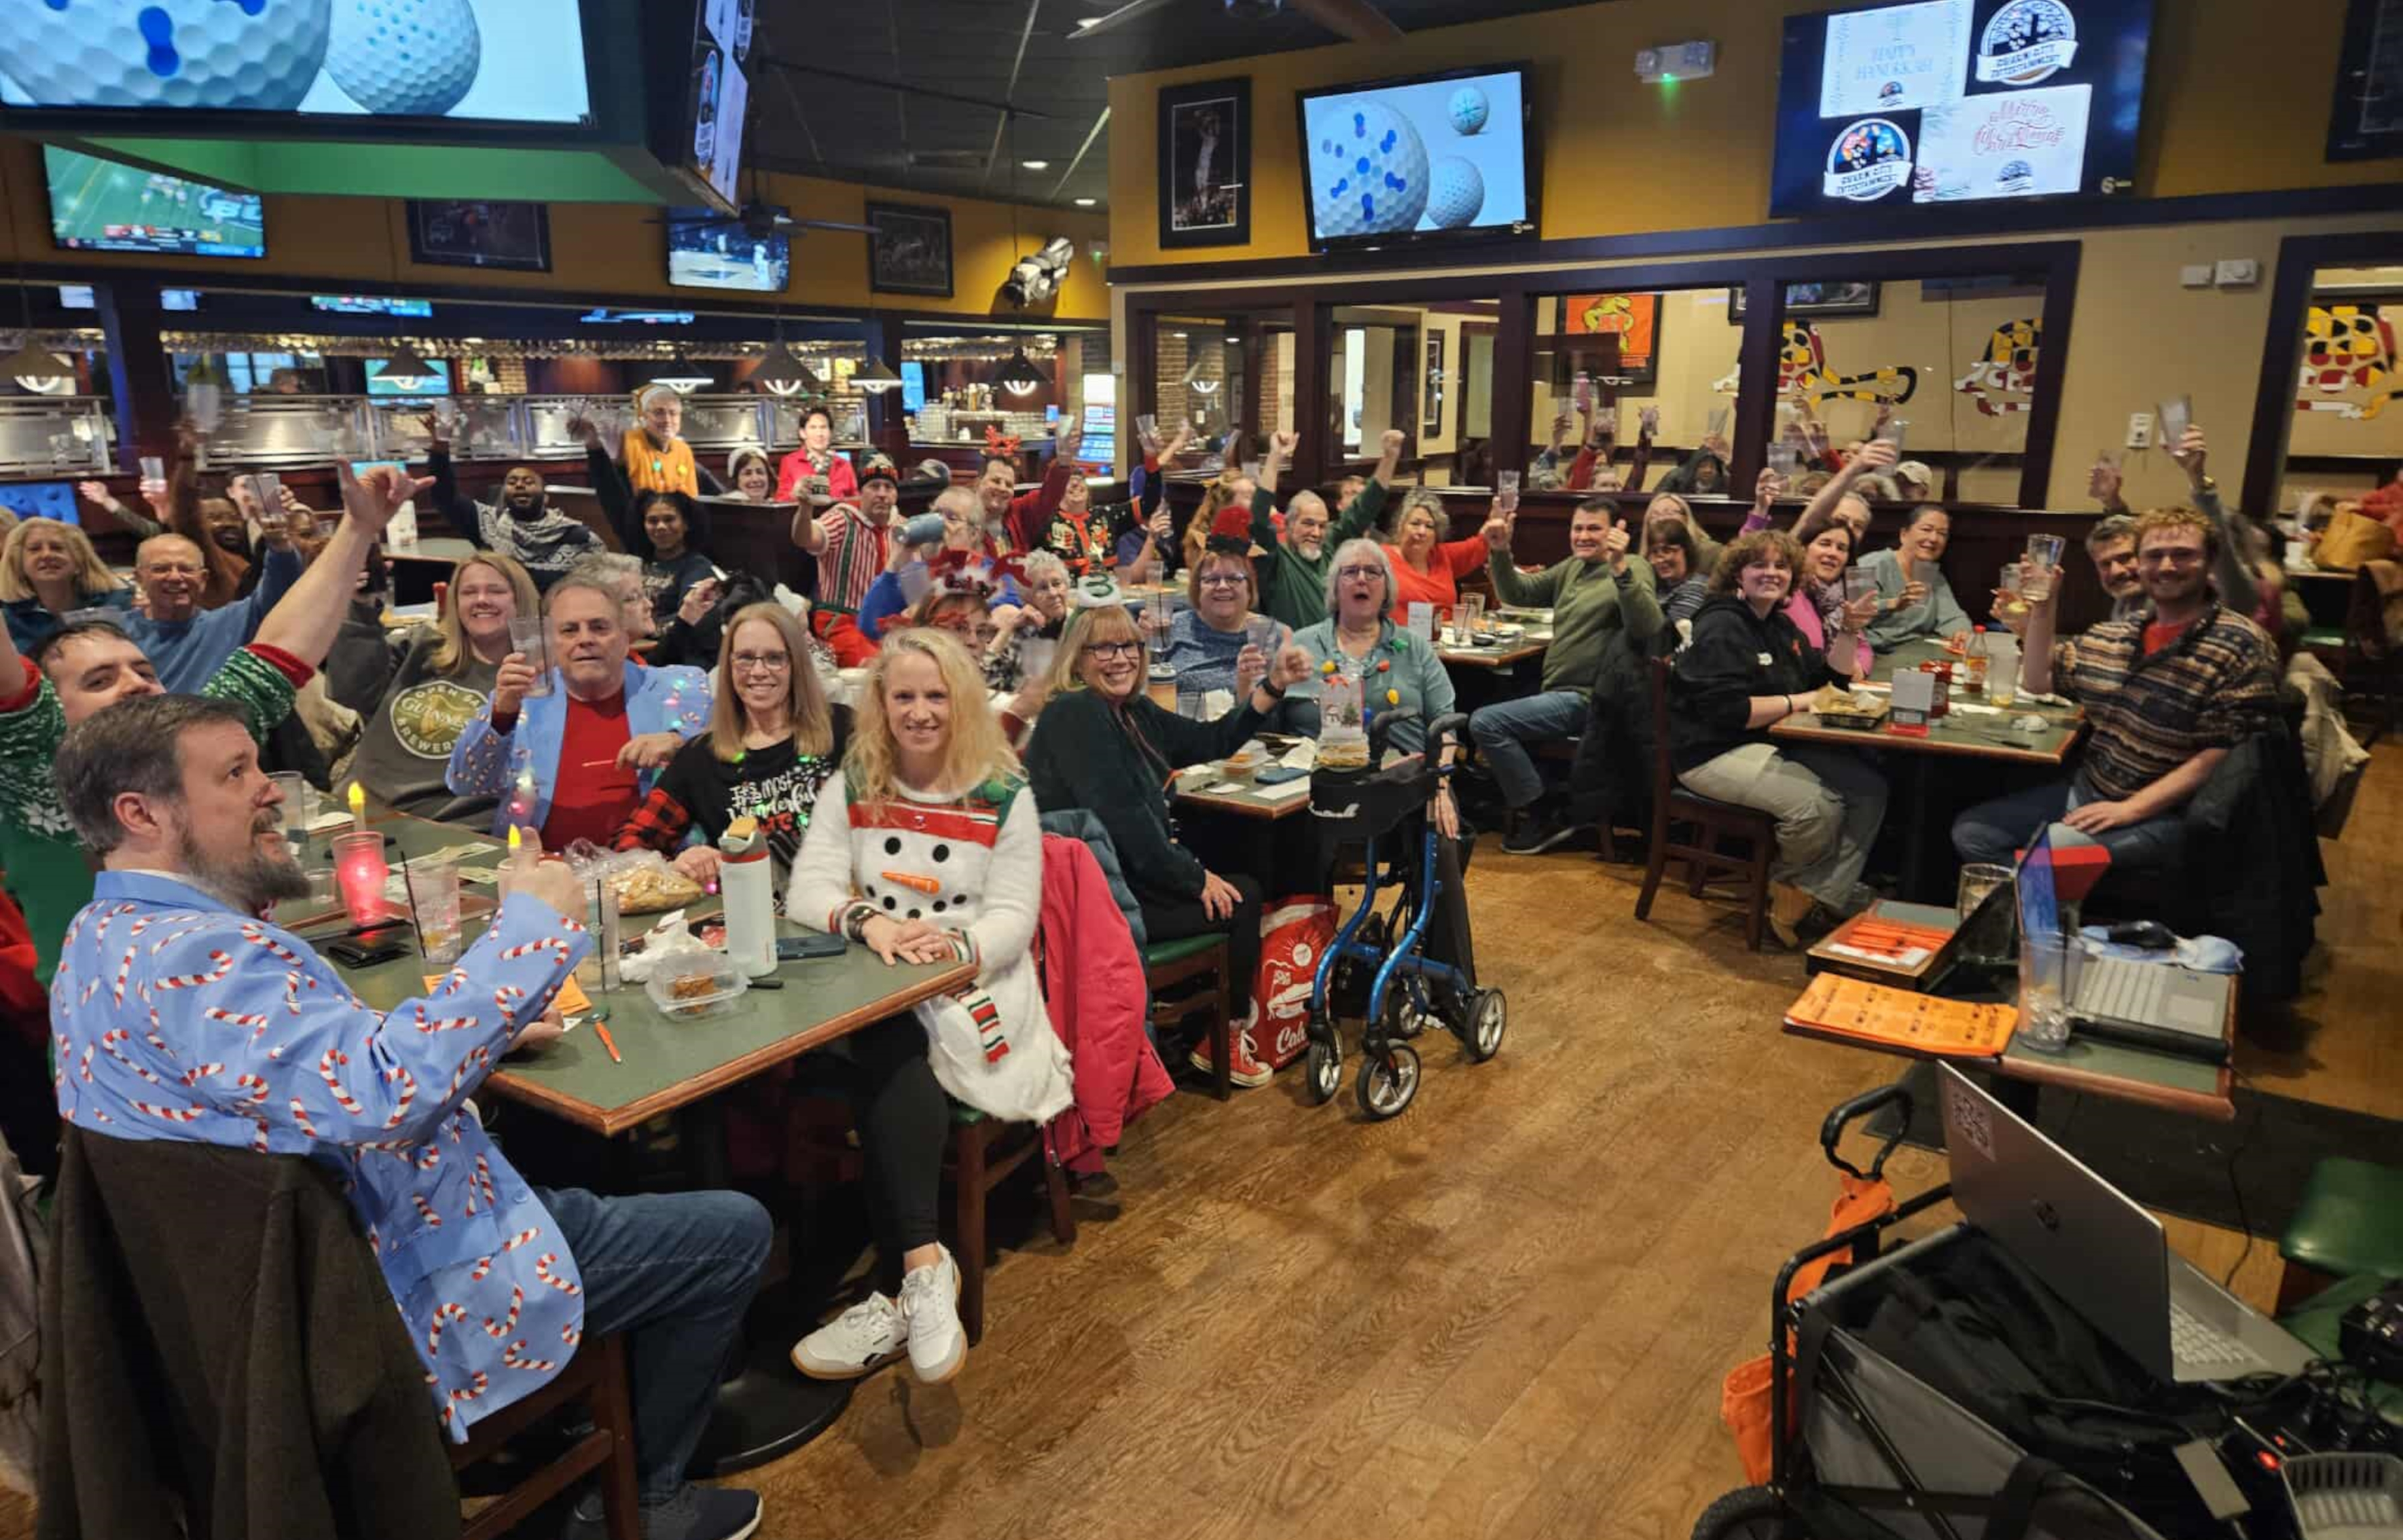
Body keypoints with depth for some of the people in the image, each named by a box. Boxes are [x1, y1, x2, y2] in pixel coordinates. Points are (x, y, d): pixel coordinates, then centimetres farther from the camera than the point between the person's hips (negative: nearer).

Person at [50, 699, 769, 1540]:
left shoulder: (111, 937, 6)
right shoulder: (189, 957, -29)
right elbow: (386, 1094, -41)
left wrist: (479, 1026, 4)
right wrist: (527, 927, -33)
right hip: (406, 1295, -10)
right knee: (734, 1231, 2)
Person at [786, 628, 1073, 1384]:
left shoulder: (1003, 796, 0)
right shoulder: (852, 787, 8)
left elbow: (1013, 918, -5)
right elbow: (806, 890, -3)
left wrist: (954, 946, -27)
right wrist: (867, 920, -24)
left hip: (974, 986, -2)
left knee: (886, 1049, -32)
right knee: (889, 1056, -32)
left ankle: (901, 1289, -30)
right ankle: (922, 1265, -32)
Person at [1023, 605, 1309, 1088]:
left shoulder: (1134, 712, 11)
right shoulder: (1075, 713, -19)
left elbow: (1211, 742, 13)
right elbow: (1120, 815, -24)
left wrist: (1272, 687, 3)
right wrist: (1196, 877, -18)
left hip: (1128, 873, 10)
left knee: (1244, 889, 12)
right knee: (1238, 902, -4)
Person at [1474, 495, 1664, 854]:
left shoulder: (1632, 569, -11)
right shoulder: (1572, 567, 15)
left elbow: (1647, 629, -29)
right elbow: (1517, 593, 18)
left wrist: (1619, 568, -42)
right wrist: (1501, 552, 0)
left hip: (1584, 699, -9)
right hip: (1555, 692, 9)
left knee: (1486, 721, -19)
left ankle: (1544, 817, -9)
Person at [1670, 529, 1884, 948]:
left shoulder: (1779, 625, 16)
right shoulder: (1721, 627, -13)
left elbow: (1831, 676, 23)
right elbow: (1727, 710, -23)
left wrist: (1848, 633, 6)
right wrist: (1797, 702, -15)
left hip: (1774, 745, 10)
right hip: (1716, 754, -10)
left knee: (1870, 787, -7)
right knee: (1819, 804, -28)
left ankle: (1823, 896, -6)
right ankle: (1788, 886, 4)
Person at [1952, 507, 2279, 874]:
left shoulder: (2242, 646, -11)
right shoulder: (2110, 637, 9)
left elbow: (2223, 754, -16)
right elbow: (2036, 682, 18)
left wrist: (2130, 809, -20)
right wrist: (2042, 609, 5)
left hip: (2164, 814, -7)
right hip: (2084, 792, 7)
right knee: (1971, 832, -6)